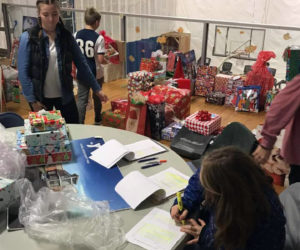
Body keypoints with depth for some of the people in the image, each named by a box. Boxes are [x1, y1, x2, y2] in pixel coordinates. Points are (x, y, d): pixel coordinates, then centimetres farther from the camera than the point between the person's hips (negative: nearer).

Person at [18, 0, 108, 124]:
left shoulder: (66, 36, -2)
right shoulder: (28, 38, -10)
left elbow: (82, 64, 1)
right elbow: (23, 72, -9)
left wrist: (97, 89, 0)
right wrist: (32, 100, -11)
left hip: (65, 95, 2)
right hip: (41, 98, -2)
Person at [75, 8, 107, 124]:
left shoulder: (76, 35, -2)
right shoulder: (99, 38, -14)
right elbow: (101, 60, -17)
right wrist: (107, 62, 4)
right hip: (96, 73, -2)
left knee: (81, 99, 6)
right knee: (97, 97, 19)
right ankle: (98, 120, 37)